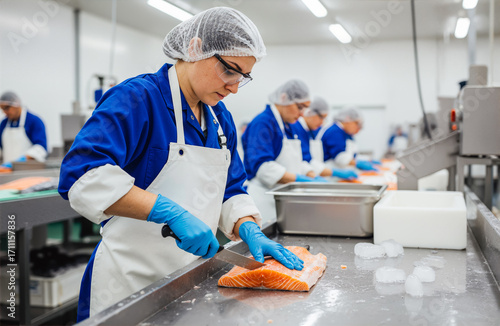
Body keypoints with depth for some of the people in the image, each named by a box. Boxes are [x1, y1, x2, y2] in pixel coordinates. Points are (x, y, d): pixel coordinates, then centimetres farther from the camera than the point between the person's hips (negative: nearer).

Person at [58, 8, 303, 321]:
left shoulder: (221, 118, 8)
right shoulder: (138, 98, -17)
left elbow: (230, 192, 13)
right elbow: (85, 177, -29)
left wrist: (250, 231, -8)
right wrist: (172, 213, -33)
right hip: (131, 281, -7)